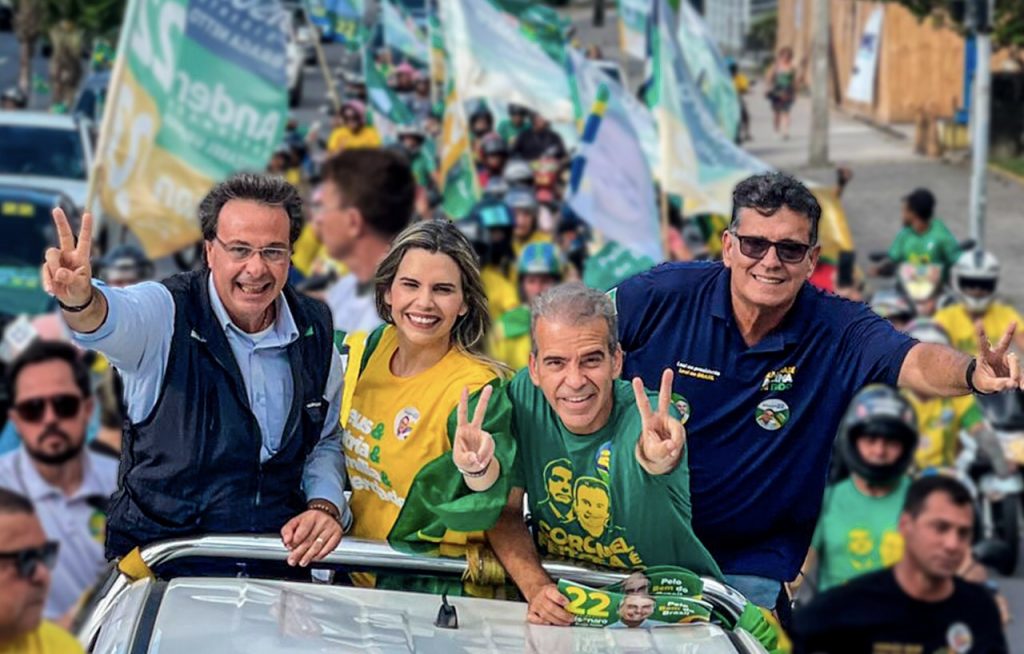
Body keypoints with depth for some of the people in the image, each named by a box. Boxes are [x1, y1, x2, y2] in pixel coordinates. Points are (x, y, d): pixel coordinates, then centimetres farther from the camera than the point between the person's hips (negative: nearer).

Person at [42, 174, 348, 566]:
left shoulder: (314, 331, 6)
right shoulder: (167, 313, -8)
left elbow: (328, 440, 18)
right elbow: (116, 318, -33)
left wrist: (325, 505, -1)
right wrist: (80, 300, -56)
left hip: (278, 556, 4)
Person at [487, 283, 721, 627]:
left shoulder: (646, 419, -20)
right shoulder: (522, 396, -9)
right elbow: (505, 511, -3)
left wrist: (657, 460, -67)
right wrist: (536, 588, -20)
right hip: (561, 588, 3)